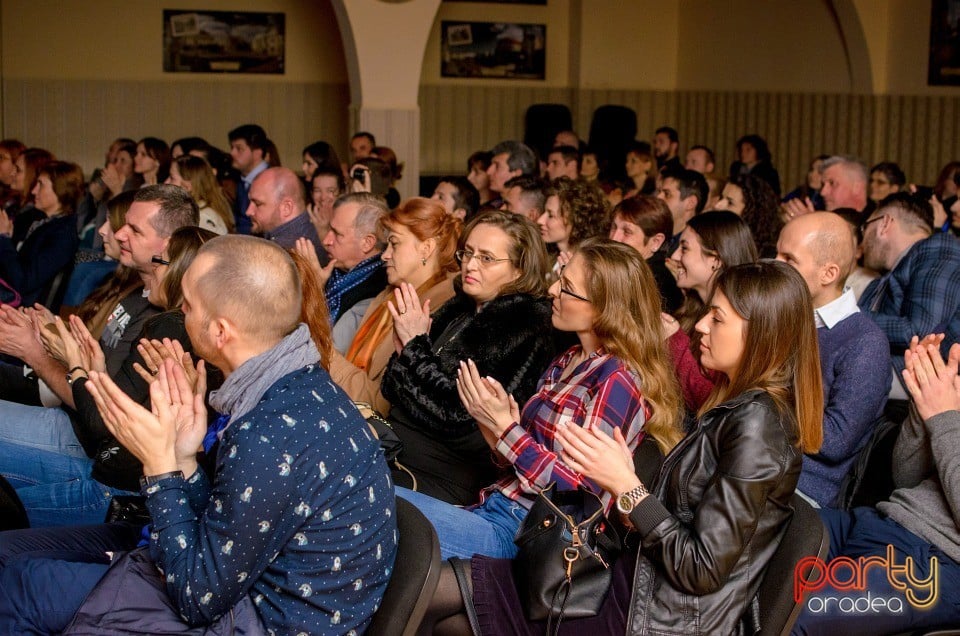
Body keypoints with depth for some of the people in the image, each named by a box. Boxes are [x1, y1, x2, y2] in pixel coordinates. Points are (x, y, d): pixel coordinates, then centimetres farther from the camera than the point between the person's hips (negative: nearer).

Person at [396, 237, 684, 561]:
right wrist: (494, 427, -4)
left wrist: (505, 427, -14)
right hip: (496, 506, 8)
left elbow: (587, 492, -15)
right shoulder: (565, 362, 15)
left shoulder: (617, 380, -11)